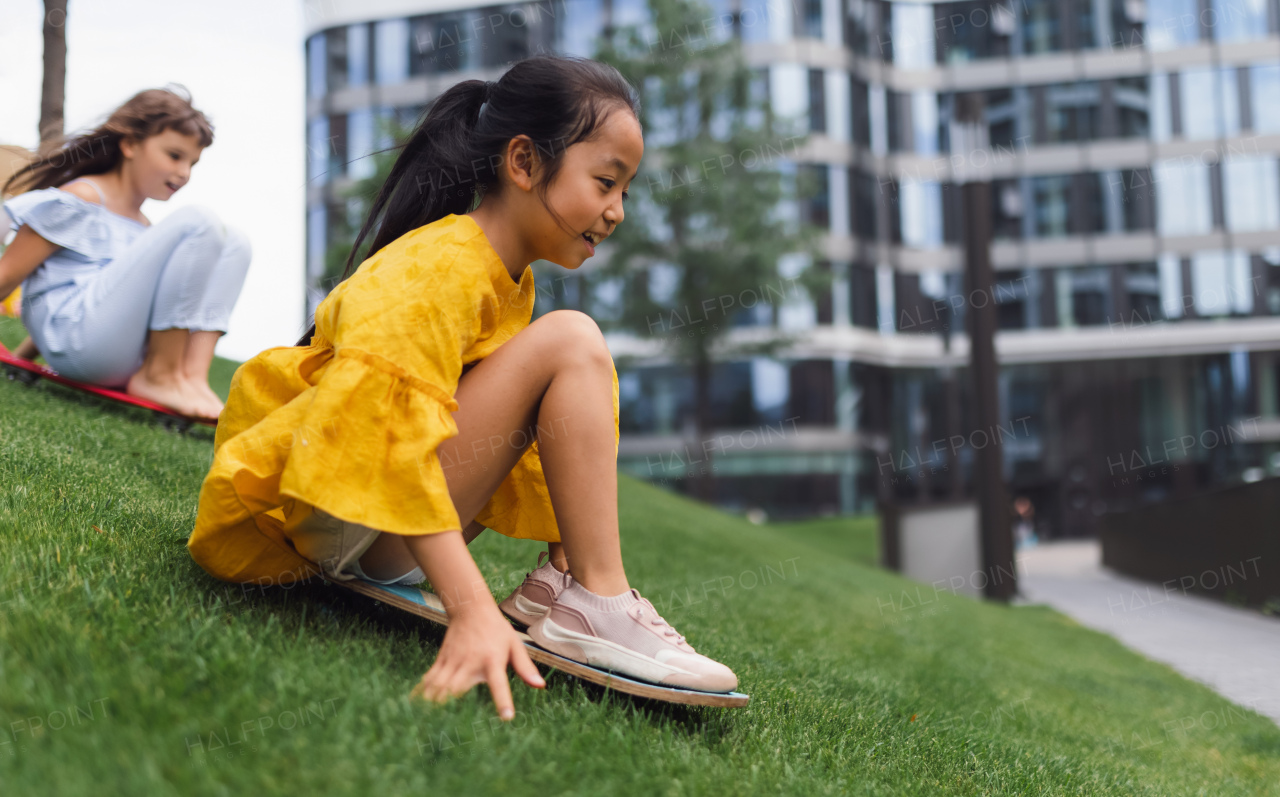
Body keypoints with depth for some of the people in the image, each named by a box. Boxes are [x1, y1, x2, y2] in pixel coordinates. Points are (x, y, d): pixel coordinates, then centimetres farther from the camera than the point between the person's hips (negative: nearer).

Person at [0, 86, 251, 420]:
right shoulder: (81, 200, -2)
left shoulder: (142, 226, 23)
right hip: (76, 344, -8)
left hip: (131, 354, 8)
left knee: (234, 242, 2)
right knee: (197, 223, -18)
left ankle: (193, 374, -15)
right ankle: (159, 376, -14)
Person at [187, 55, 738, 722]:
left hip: (407, 529, 10)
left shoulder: (509, 281, 11)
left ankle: (561, 579, -1)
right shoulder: (436, 270, -20)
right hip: (337, 522, -10)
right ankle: (598, 610, -22)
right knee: (569, 341, -21)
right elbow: (392, 443, -34)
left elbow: (514, 431, 17)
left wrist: (572, 547, 10)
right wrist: (473, 610, -41)